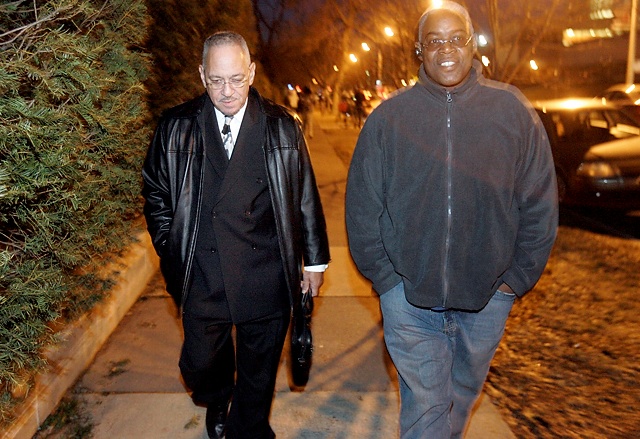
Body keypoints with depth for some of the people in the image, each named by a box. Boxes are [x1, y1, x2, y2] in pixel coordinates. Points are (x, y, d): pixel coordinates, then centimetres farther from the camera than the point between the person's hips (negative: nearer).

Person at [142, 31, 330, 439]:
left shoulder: (282, 126, -1)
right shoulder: (176, 128, 0)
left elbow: (306, 197, 3)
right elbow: (156, 194, 9)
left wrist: (315, 260, 4)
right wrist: (171, 253, 2)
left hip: (266, 279, 0)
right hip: (202, 279, 1)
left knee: (259, 374, 14)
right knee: (200, 367, 13)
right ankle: (218, 401, 49)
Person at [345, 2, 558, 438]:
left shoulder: (513, 112, -3)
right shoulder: (389, 117, -4)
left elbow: (540, 204, 1)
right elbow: (362, 207, 0)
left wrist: (516, 279, 0)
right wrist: (384, 276, -3)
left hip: (487, 294, 2)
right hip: (409, 295, -1)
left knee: (463, 393, 23)